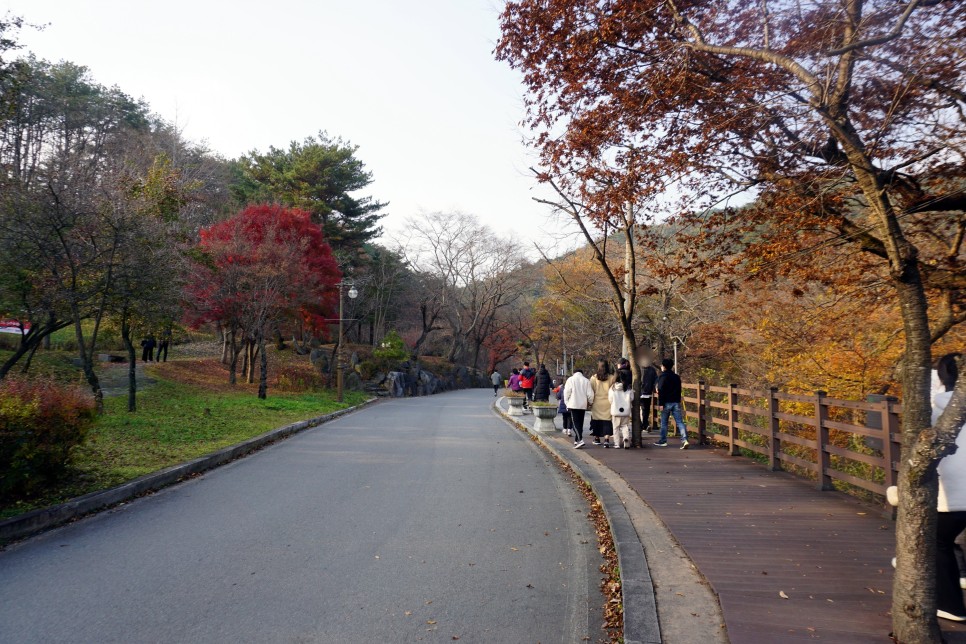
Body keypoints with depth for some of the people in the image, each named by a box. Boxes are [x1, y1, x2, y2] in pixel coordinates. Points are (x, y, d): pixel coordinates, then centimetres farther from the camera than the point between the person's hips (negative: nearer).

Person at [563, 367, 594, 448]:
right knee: (580, 423, 13)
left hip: (573, 405, -3)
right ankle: (577, 440, 18)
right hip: (583, 405, 3)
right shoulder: (586, 381, 5)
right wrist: (590, 402, 18)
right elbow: (590, 394, 2)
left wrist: (566, 402, 4)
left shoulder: (570, 379, -1)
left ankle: (580, 440, -22)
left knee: (575, 422, -6)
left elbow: (567, 392, -6)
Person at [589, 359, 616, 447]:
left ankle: (597, 438, 24)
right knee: (607, 421, 0)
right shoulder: (611, 377, -5)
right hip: (608, 403, -1)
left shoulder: (593, 378, -5)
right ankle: (606, 439, -13)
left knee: (596, 420, 13)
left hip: (597, 403, 1)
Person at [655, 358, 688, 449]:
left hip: (667, 403, -5)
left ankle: (663, 441, 15)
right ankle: (684, 440, -14)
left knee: (664, 422, 8)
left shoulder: (662, 376, -7)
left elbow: (661, 391, -14)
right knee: (679, 422, 0)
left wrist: (660, 403, -14)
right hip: (676, 402, 5)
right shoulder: (677, 377, 12)